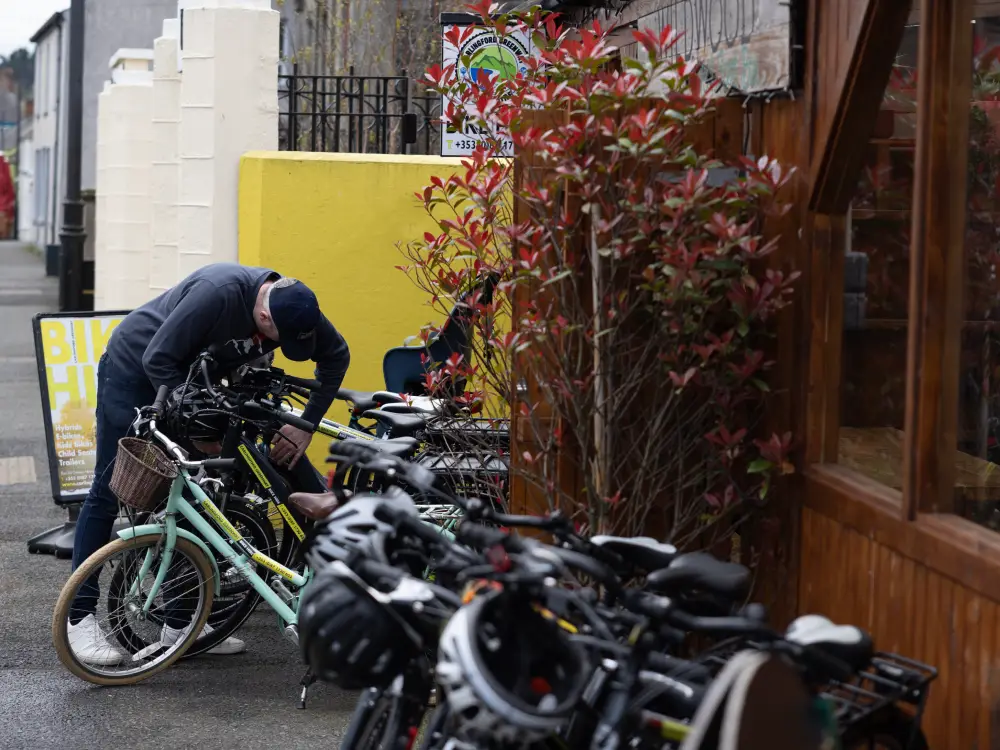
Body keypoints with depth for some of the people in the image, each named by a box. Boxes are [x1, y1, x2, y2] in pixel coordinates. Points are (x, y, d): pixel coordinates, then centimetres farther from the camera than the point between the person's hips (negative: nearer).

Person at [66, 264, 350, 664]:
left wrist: (306, 426, -9)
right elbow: (158, 360, -31)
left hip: (189, 376, 7)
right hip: (134, 368, -7)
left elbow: (336, 356, -2)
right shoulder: (220, 292, -37)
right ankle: (81, 618, -1)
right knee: (109, 493, -5)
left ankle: (180, 624, 9)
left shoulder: (294, 305, -17)